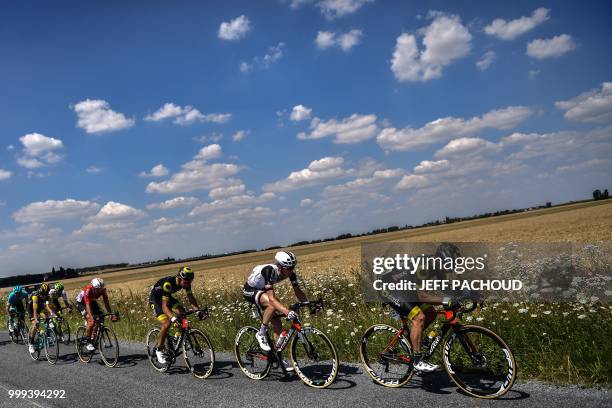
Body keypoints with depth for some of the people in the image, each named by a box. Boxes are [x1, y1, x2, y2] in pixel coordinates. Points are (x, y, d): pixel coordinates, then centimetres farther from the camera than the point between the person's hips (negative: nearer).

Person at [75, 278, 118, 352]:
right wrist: (91, 317, -52)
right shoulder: (88, 290, -37)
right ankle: (88, 342, -13)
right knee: (91, 321, -24)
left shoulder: (102, 290, -24)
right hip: (81, 303, -5)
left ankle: (93, 339, 2)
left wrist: (112, 314, -27)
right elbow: (88, 304, -41)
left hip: (92, 302, 5)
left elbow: (106, 302, -20)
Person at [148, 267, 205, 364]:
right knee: (166, 324, -22)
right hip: (155, 299, -7)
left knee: (182, 312, -17)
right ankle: (159, 349, -3)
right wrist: (173, 318, -54)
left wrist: (198, 310, -27)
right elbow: (164, 306, -39)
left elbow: (191, 297, -11)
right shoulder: (168, 283, -37)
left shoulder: (186, 282, -18)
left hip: (167, 297, 7)